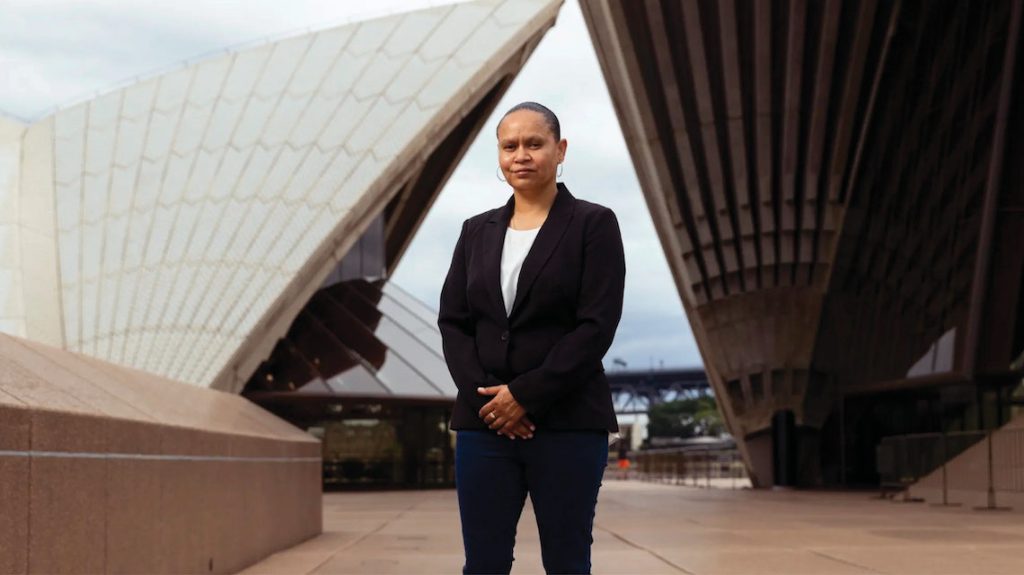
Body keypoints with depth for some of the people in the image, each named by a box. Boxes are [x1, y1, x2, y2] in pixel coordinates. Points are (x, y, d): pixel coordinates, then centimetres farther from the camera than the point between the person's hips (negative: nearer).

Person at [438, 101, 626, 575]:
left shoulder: (593, 224, 0)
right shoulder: (476, 231, 13)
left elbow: (597, 325, -9)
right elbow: (452, 322, 7)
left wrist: (526, 394, -14)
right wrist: (485, 398, -9)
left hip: (567, 424, -3)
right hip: (485, 422, 4)